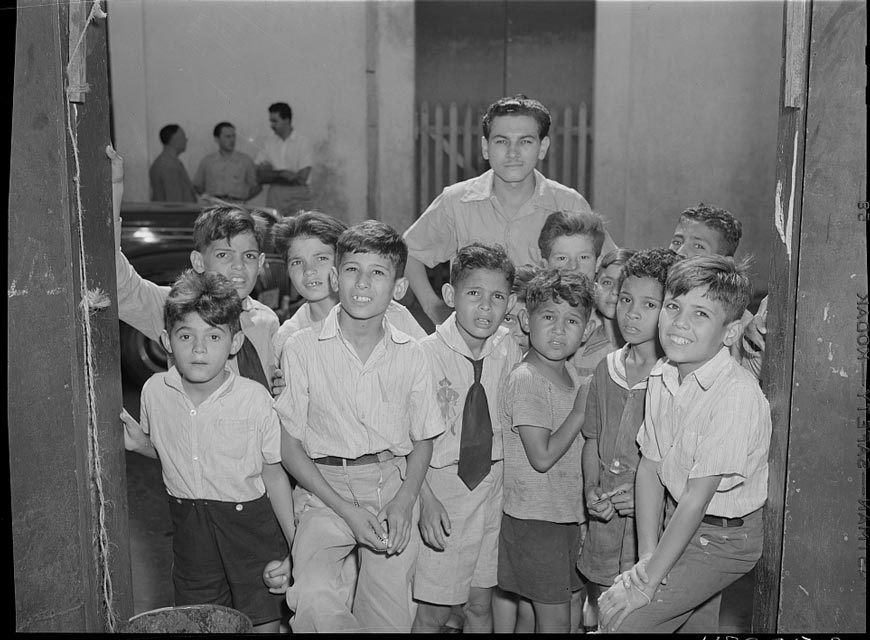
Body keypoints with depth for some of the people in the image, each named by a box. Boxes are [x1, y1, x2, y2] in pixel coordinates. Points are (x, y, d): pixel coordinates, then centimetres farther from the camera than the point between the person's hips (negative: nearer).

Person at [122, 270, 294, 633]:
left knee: (262, 623, 4)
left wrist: (296, 545, -8)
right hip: (189, 521, 3)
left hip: (250, 520, -3)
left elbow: (274, 475, -9)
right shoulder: (155, 391, -8)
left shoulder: (254, 399, -18)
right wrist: (137, 441, -9)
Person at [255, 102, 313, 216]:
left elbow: (301, 178, -11)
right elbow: (259, 177, 1)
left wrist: (271, 175, -5)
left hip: (298, 199, -3)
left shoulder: (303, 142, -2)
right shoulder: (268, 144, 8)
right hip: (274, 197, 3)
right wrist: (281, 173, -13)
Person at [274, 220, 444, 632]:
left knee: (389, 619, 1)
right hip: (324, 489, -2)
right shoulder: (302, 348, -4)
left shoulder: (411, 356, 3)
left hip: (392, 485, 2)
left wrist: (404, 500, -8)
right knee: (313, 598, -26)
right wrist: (346, 510, -11)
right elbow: (289, 444, -2)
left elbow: (423, 440, 11)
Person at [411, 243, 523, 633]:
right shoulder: (427, 353, -15)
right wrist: (426, 498, -20)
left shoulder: (509, 352, -3)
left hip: (492, 484, 4)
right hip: (440, 486, -4)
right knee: (433, 612, 2)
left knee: (481, 604, 15)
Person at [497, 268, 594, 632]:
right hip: (534, 517, -8)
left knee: (553, 612, 16)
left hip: (567, 513, 8)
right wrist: (581, 411, -16)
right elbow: (542, 457, -23)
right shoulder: (526, 380, -18)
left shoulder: (574, 379, 8)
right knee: (556, 619, 0)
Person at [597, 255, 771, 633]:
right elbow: (649, 467, -1)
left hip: (722, 536, -6)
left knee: (622, 617, -13)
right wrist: (647, 555, -8)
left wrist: (649, 579, -19)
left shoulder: (737, 398, -28)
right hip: (677, 522, 6)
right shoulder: (661, 376, -5)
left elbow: (697, 498, -25)